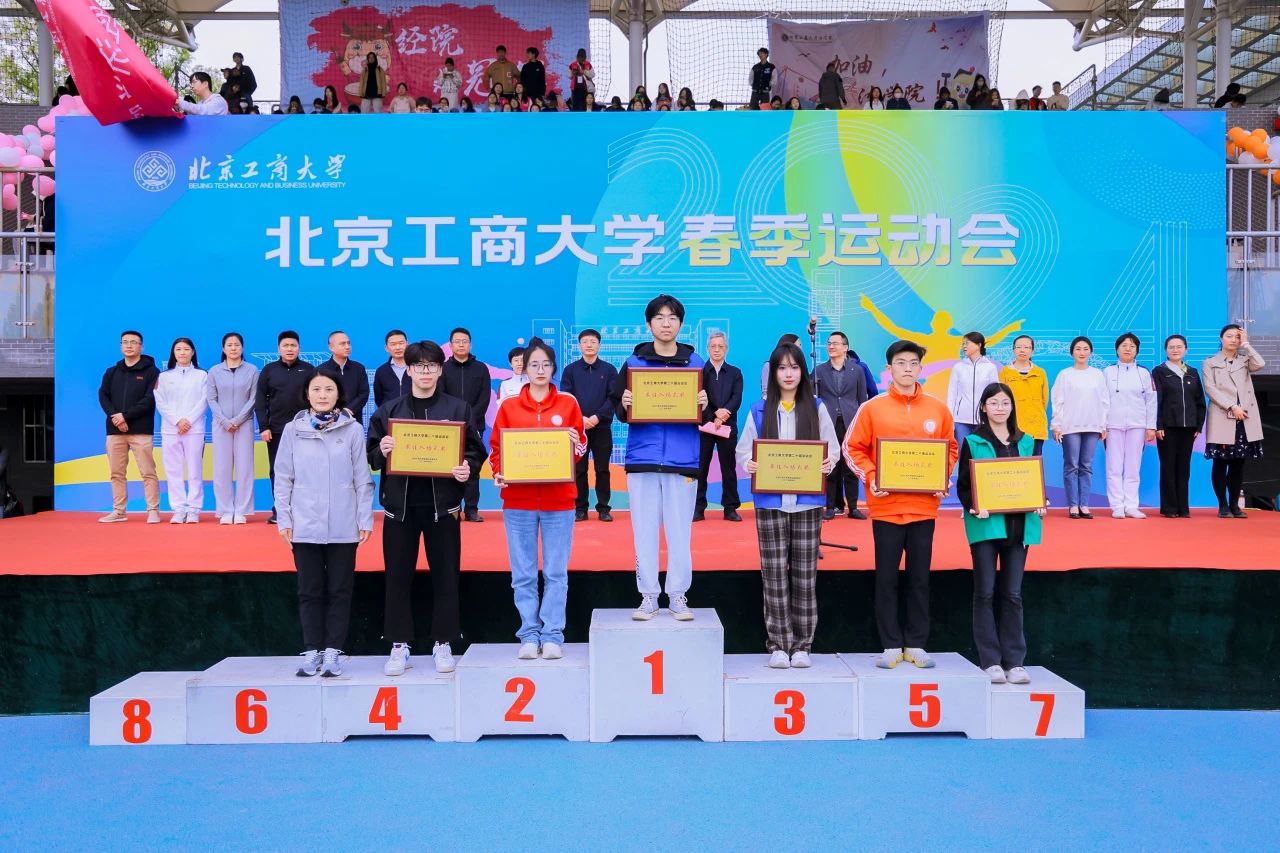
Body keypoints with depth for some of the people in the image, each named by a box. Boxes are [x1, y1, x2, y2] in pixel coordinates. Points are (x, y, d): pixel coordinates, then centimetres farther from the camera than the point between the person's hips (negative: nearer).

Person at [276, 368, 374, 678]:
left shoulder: (353, 429, 0)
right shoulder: (293, 430, 4)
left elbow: (363, 479, 1)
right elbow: (283, 479, 6)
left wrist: (365, 519, -2)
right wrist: (284, 520, 1)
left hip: (343, 526, -1)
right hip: (305, 526, 1)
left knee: (340, 590, 5)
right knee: (309, 591, 7)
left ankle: (332, 651, 14)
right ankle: (311, 651, 16)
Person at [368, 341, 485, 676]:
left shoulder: (458, 408, 3)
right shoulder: (389, 410, 7)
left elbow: (475, 451, 4)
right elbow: (370, 454, 8)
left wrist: (468, 469, -16)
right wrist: (381, 452, -13)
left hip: (442, 505, -1)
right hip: (400, 504, 1)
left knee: (445, 575, 5)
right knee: (398, 576, 6)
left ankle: (443, 643, 18)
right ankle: (399, 645, 18)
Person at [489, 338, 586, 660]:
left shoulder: (568, 403, 5)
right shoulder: (509, 406, 6)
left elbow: (582, 449, 8)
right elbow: (496, 449, 8)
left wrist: (575, 442, -13)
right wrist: (498, 474, -9)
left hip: (559, 500, 0)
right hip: (518, 500, 1)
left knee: (556, 573, 2)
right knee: (523, 575, 5)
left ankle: (552, 635, 10)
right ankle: (530, 635, 14)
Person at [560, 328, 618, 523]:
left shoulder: (609, 370, 5)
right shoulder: (571, 370, 6)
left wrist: (597, 417, -14)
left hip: (602, 427, 0)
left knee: (602, 469, 3)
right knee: (579, 469, 3)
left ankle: (604, 508, 10)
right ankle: (580, 508, 10)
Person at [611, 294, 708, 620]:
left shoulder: (696, 363, 7)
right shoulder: (634, 362, 7)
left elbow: (709, 413, 9)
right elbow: (619, 410, 6)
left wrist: (704, 407, -12)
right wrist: (624, 405, -15)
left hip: (683, 459, 0)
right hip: (643, 458, 0)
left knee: (679, 530, 3)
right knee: (644, 528, 3)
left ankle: (678, 595, 13)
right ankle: (648, 596, 12)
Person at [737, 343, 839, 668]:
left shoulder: (817, 408, 6)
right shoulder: (759, 410, 6)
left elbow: (833, 448, 7)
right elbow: (743, 450, 5)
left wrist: (829, 463, -15)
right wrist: (749, 464, -16)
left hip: (807, 501, 0)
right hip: (770, 501, 0)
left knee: (805, 575, 3)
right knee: (774, 574, 1)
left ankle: (802, 645, 14)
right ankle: (778, 644, 11)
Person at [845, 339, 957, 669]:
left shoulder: (938, 409, 4)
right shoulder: (872, 408, -2)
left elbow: (951, 449, 13)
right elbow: (853, 448, 0)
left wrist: (942, 480, -2)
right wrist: (871, 478, -14)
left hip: (924, 507, 2)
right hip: (886, 506, -2)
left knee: (919, 578, 9)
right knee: (887, 578, 4)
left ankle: (916, 644, 20)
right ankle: (891, 645, 14)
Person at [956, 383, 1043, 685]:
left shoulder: (1026, 442, 12)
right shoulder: (973, 442, 2)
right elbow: (963, 484, 0)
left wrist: (1039, 505, -3)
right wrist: (972, 507, -18)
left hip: (1018, 524, 3)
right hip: (985, 523, -3)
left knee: (1013, 594, 6)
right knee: (985, 592, -1)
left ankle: (1014, 661, 12)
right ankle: (991, 661, 5)